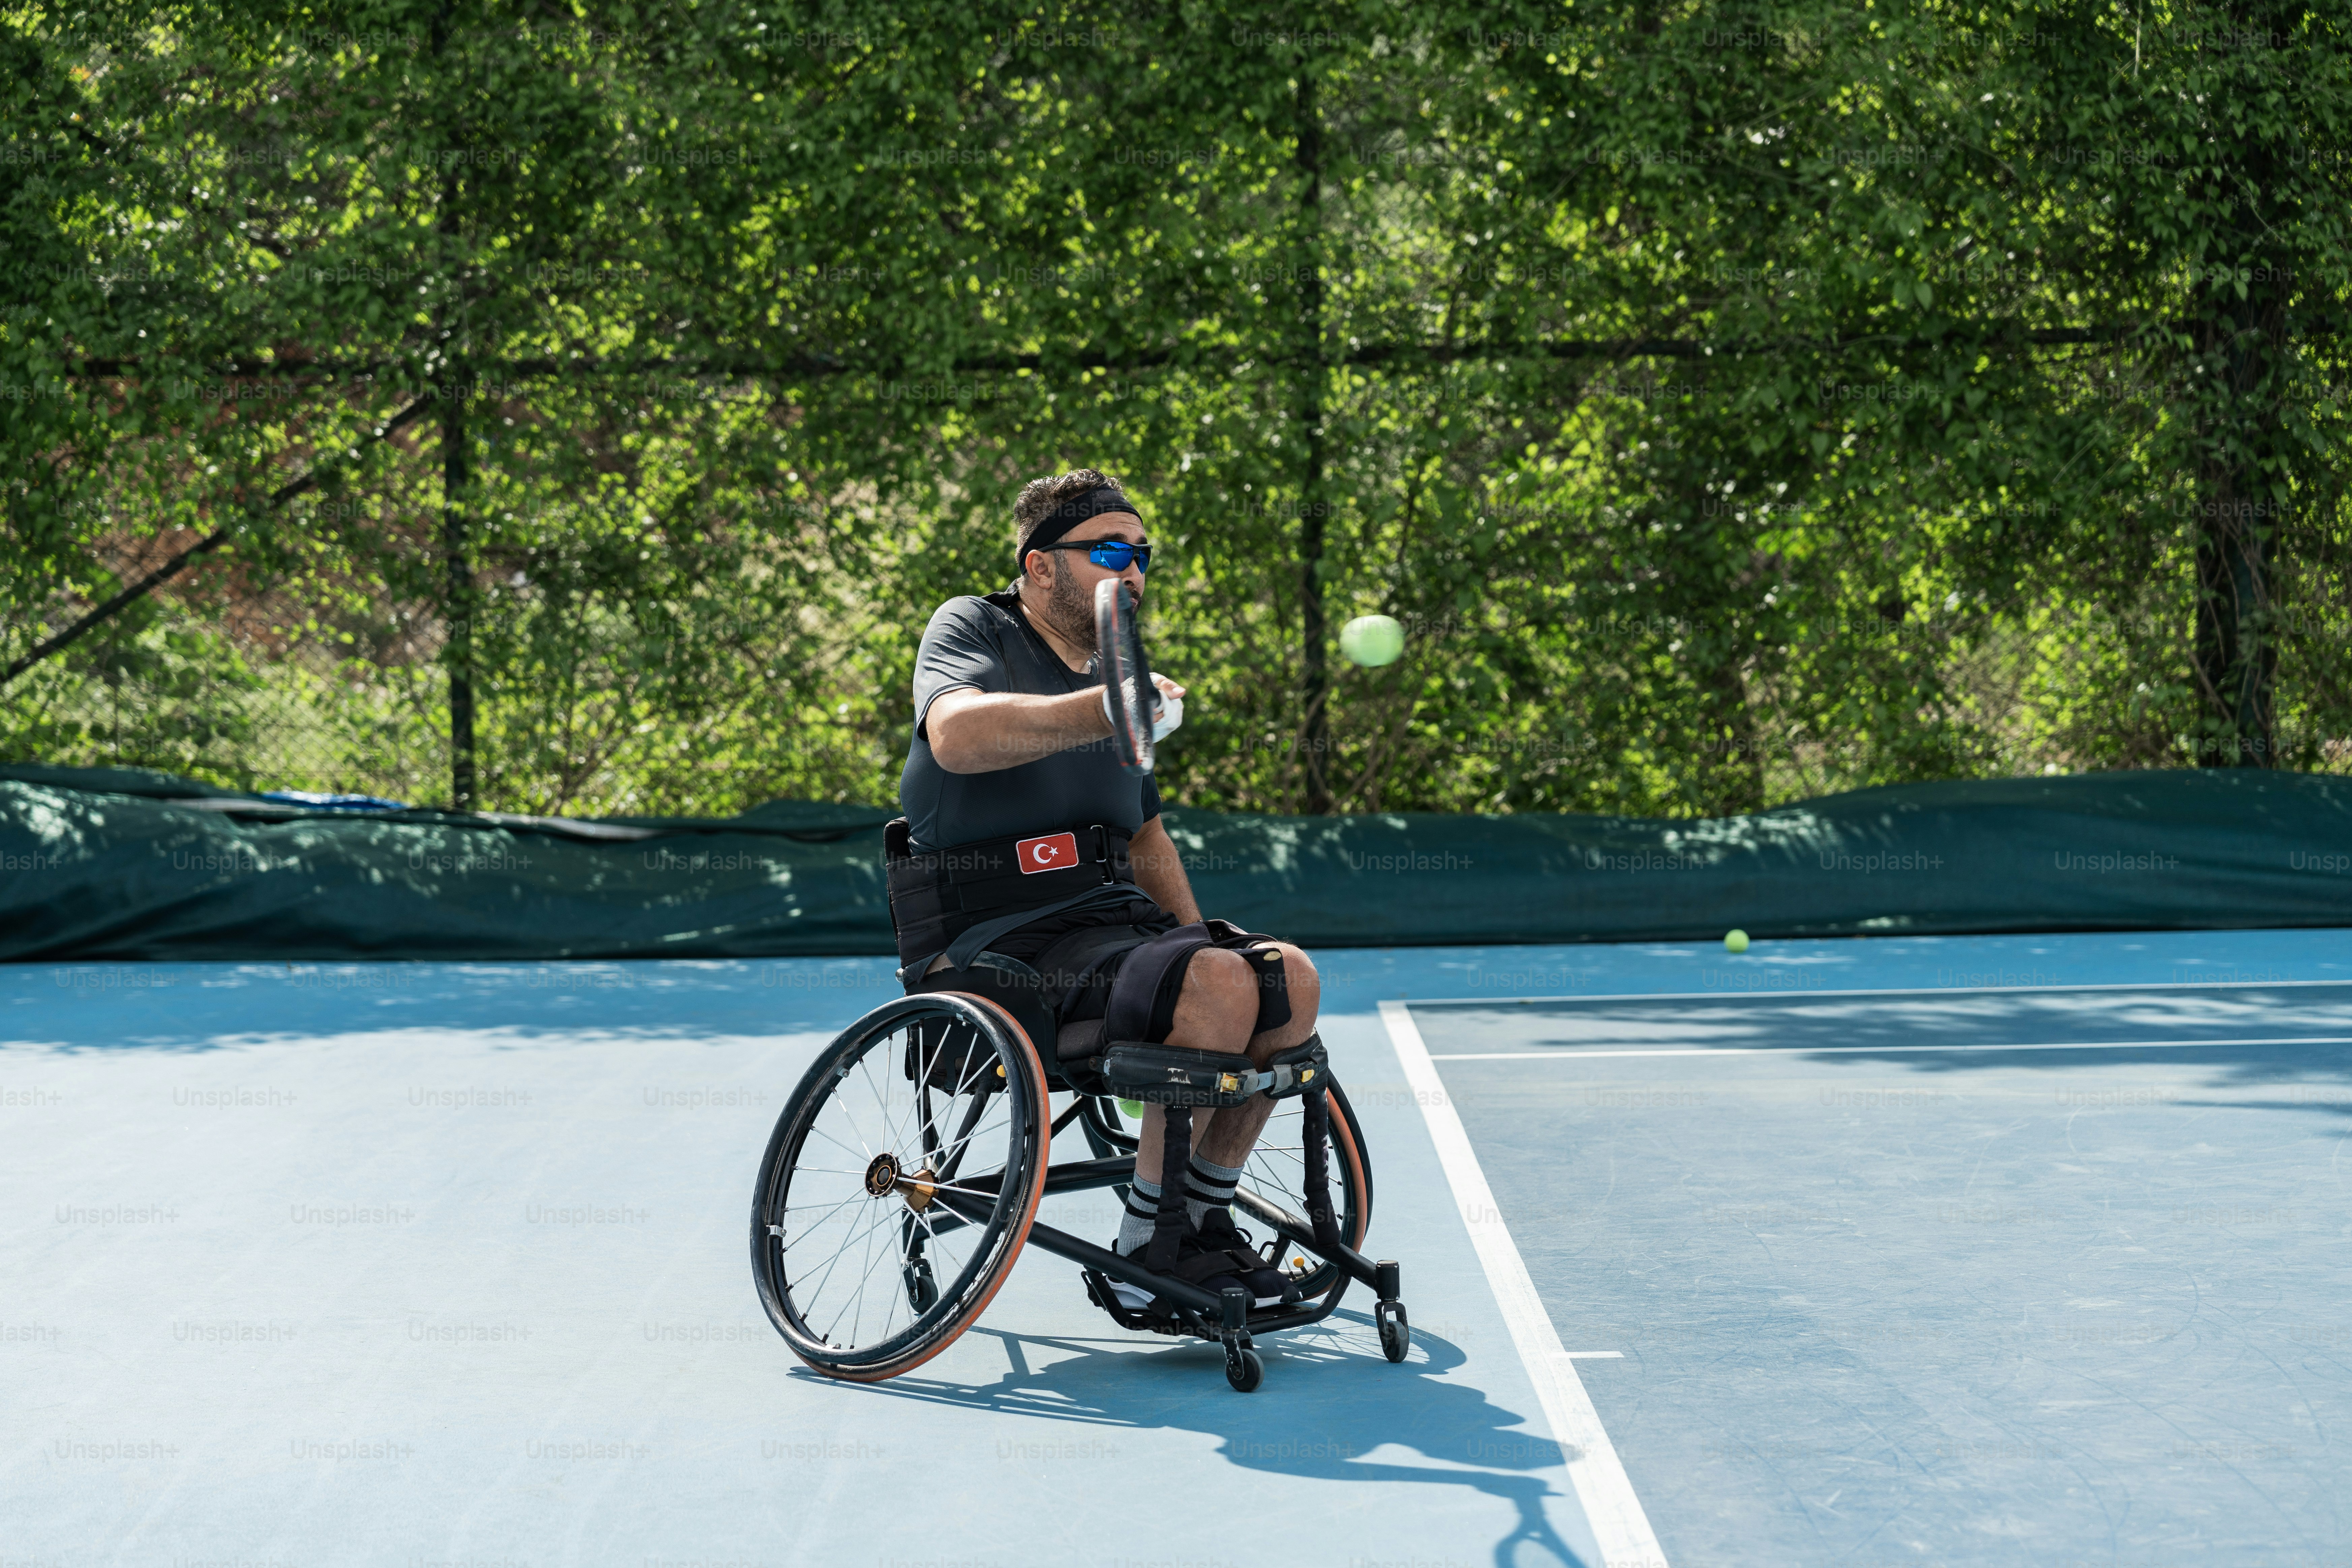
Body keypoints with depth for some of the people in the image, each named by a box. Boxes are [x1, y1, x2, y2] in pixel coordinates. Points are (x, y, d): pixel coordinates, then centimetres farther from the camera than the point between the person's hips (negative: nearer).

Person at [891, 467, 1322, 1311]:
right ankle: (1146, 1250, -18)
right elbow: (958, 735, -28)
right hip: (997, 946, -8)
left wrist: (1197, 945, 18)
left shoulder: (1109, 680, 21)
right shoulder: (971, 628, -3)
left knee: (1288, 977, -11)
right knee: (1220, 988, -28)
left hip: (1111, 921, 8)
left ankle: (1206, 1215, 2)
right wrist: (1107, 712, -40)